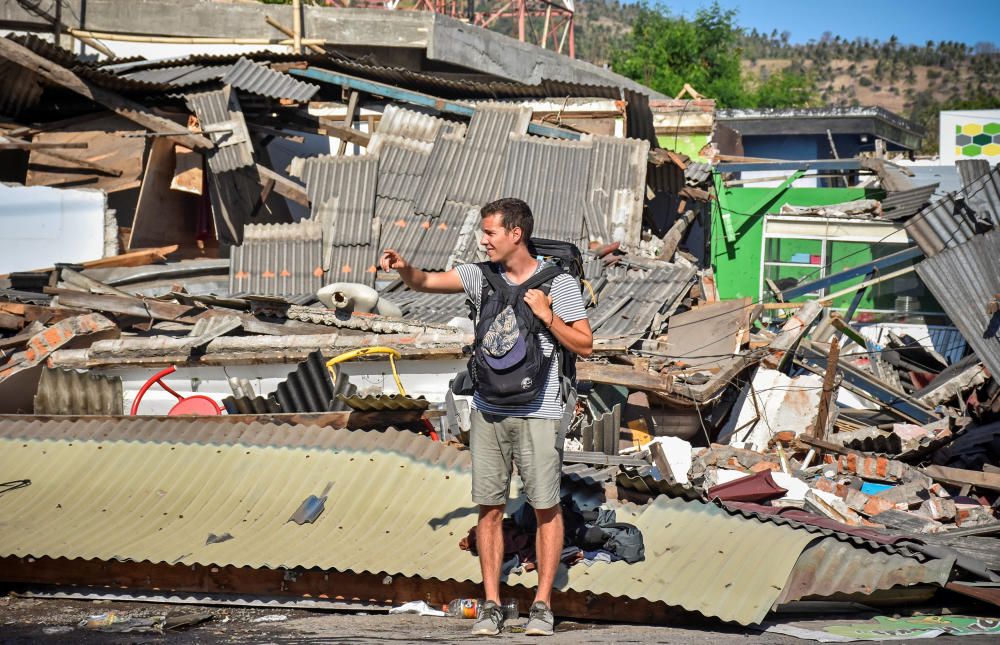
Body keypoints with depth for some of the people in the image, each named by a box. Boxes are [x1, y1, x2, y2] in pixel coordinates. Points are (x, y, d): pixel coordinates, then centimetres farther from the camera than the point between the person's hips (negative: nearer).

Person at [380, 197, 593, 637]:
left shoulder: (560, 284, -3)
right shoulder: (481, 276, 7)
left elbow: (585, 347, -1)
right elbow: (425, 283, 1)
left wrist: (547, 317, -13)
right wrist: (403, 267, -20)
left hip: (539, 413, -3)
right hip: (488, 410, 3)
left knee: (545, 507, 0)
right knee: (489, 507, 4)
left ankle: (542, 605, 9)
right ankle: (491, 605, 10)